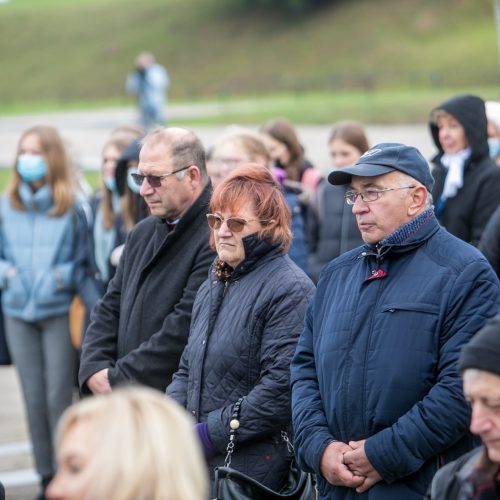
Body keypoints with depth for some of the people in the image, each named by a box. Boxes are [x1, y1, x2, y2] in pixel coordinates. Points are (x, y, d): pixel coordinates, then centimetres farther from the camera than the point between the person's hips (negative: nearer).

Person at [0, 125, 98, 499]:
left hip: (59, 312, -3)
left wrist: (64, 275, -15)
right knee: (34, 398, 6)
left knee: (59, 396, -3)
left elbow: (85, 264, 2)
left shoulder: (72, 207, -4)